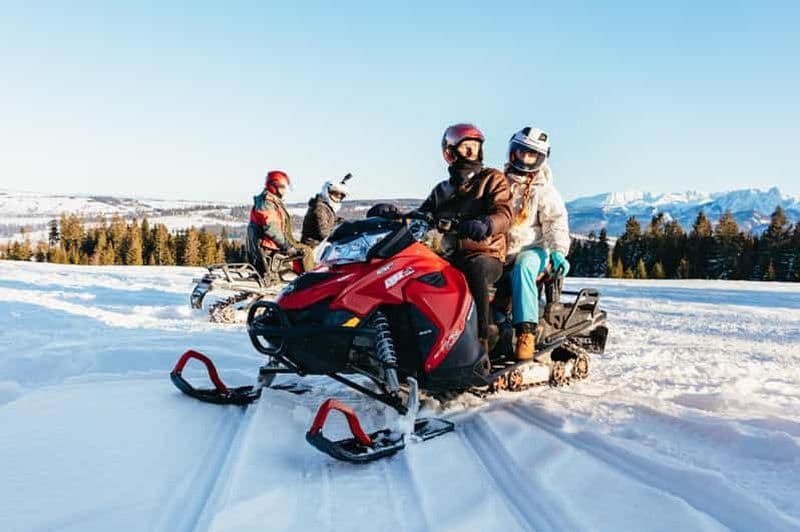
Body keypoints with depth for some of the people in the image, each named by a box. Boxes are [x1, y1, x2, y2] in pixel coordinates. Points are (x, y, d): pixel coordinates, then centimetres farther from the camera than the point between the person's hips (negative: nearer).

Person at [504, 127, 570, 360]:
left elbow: (556, 221, -3)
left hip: (532, 249, -4)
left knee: (521, 268, -39)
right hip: (501, 251, 4)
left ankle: (526, 332, -44)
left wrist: (559, 251, -18)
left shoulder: (544, 190, 7)